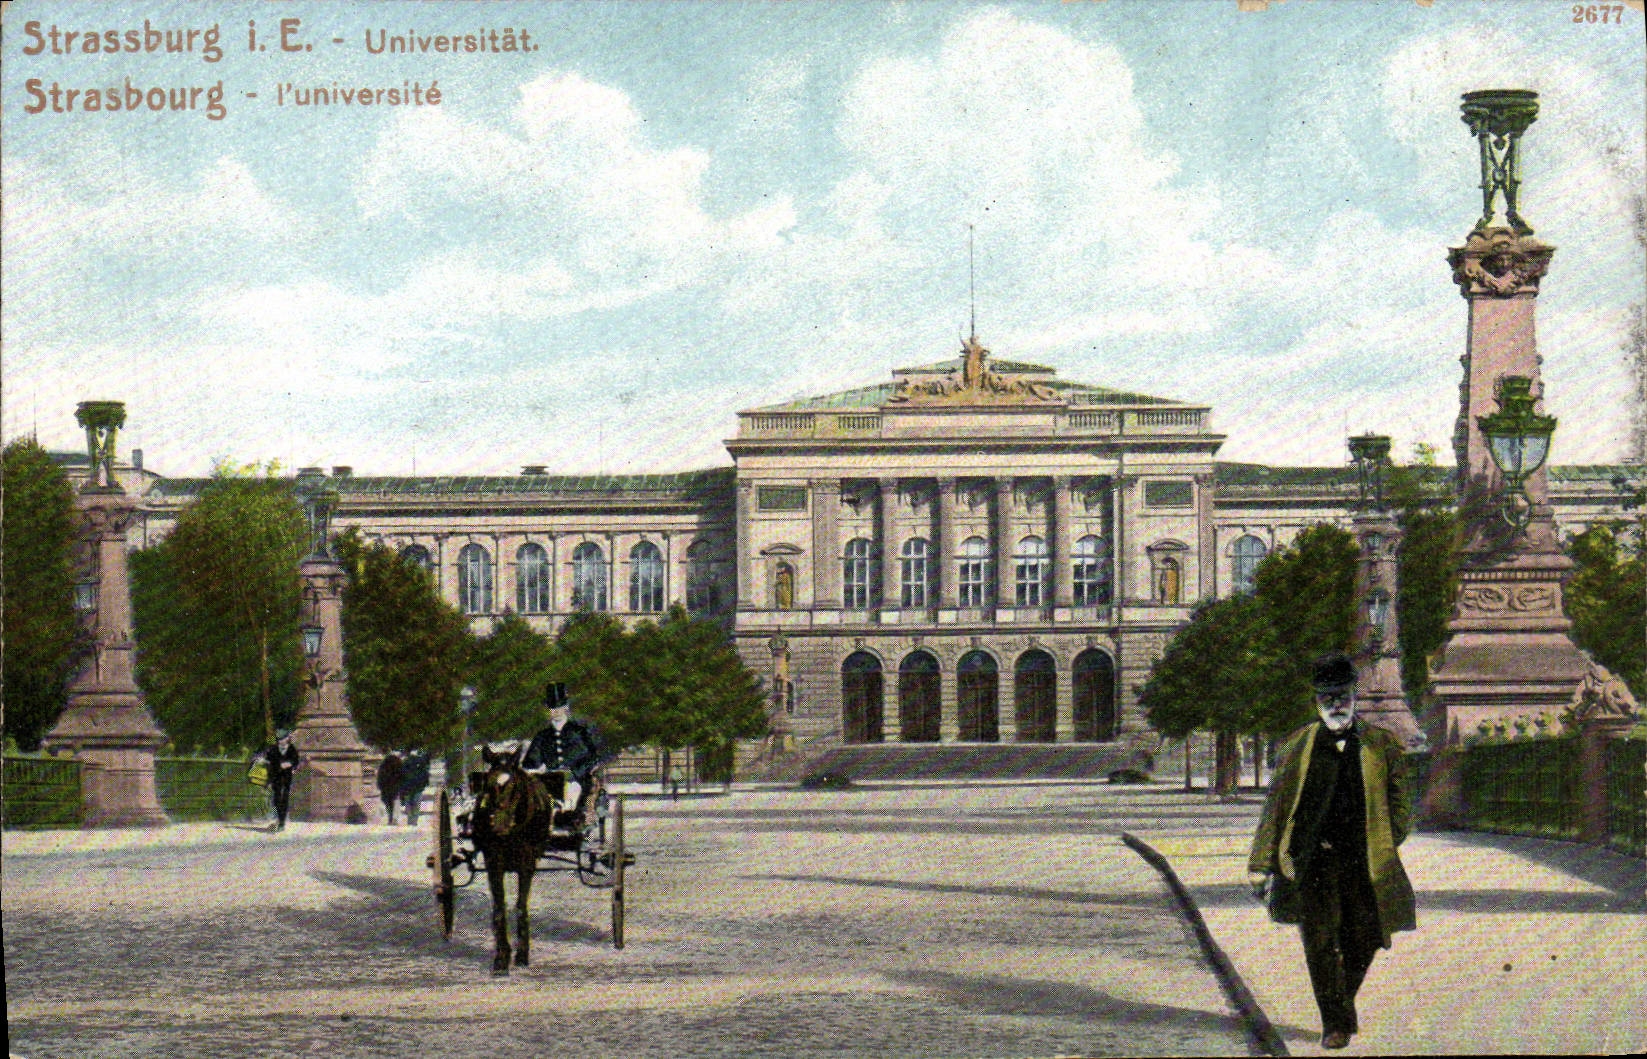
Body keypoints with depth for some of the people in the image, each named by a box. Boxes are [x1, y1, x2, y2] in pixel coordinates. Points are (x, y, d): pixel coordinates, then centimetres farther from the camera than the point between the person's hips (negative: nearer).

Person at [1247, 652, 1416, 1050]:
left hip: (1363, 862, 1)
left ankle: (1343, 1003, 31)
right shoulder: (1297, 748, 6)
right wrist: (1261, 865, 1)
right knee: (1320, 940, -6)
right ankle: (1336, 1023, 4)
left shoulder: (1381, 746, 7)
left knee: (1361, 940, 5)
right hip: (1312, 860, -1)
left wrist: (1383, 848, -2)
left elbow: (1400, 805, 12)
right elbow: (1274, 808, 6)